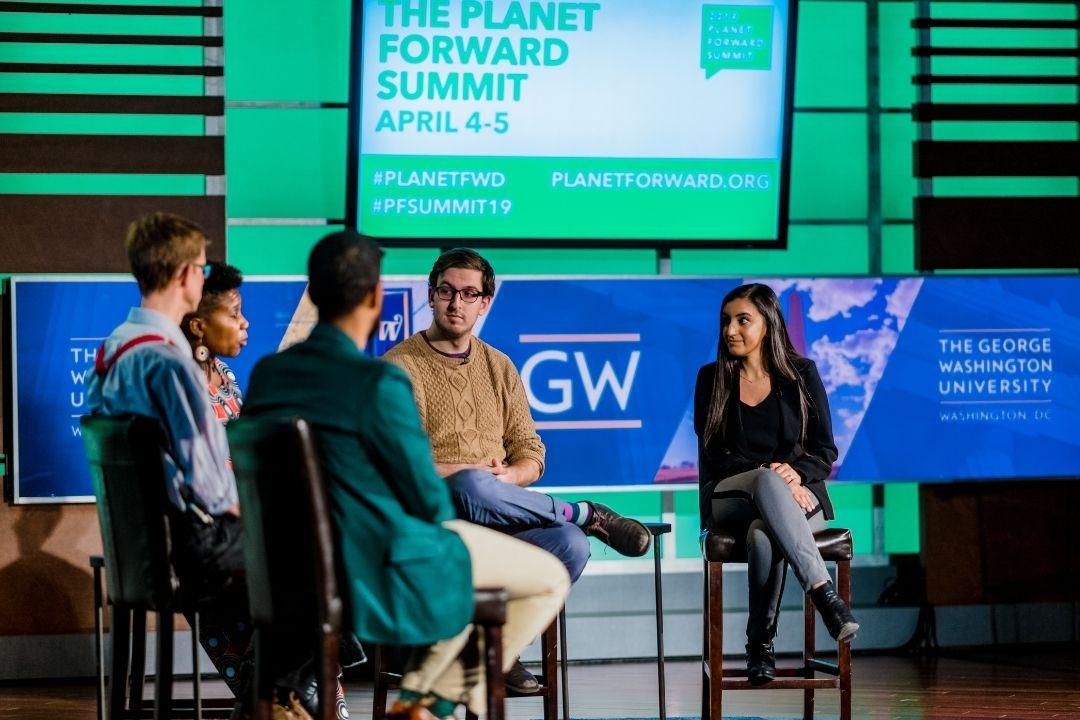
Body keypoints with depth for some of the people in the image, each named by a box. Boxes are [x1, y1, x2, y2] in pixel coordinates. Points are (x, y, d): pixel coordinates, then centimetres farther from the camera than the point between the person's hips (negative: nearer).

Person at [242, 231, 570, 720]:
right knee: (550, 579, 8)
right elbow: (431, 501, -16)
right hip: (382, 574, -8)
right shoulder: (379, 383, -24)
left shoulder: (265, 374, -2)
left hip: (302, 565, 8)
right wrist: (440, 512, 8)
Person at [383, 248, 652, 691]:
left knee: (570, 545, -27)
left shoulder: (499, 368, 20)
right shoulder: (400, 365, 3)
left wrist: (509, 476, -8)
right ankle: (586, 515, -16)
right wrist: (468, 473, -16)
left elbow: (531, 456, 17)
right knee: (473, 488, -40)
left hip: (500, 515, 4)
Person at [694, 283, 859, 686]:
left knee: (764, 535, -40)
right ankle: (824, 595, -51)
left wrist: (796, 473, -19)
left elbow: (825, 452, 4)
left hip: (799, 496, 0)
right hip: (729, 498, 0)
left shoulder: (801, 374, 7)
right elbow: (713, 454, 0)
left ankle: (760, 645, -30)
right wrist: (769, 473, -17)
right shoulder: (712, 379, 8)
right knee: (767, 482, -40)